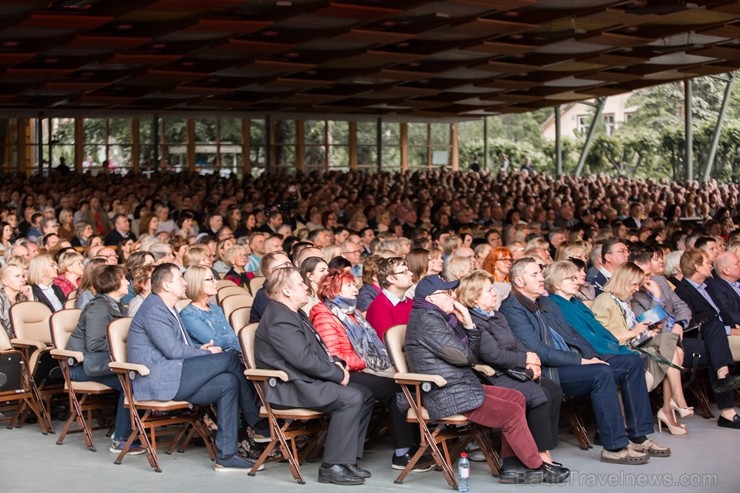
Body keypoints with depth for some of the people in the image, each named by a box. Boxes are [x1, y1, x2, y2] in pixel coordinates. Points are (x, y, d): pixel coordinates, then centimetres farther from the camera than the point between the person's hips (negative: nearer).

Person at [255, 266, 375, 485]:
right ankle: (333, 466, -19)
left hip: (305, 379, 11)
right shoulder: (281, 320, -18)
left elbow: (316, 350, 24)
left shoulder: (293, 314, 17)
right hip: (290, 386, -11)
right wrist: (339, 374, -15)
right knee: (351, 398, -25)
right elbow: (304, 360, -25)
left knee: (364, 394, 6)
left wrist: (335, 363, 4)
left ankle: (348, 457, 8)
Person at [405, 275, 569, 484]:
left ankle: (511, 466, 3)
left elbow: (472, 354, 13)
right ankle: (537, 467, 6)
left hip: (460, 386, 11)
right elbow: (462, 356, -18)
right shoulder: (427, 319, -15)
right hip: (448, 396, -11)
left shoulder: (441, 317, 17)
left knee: (516, 398, 9)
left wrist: (469, 325, -1)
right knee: (513, 413, -11)